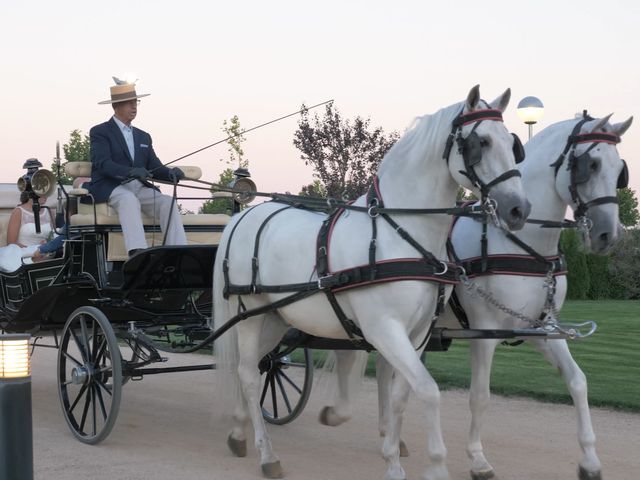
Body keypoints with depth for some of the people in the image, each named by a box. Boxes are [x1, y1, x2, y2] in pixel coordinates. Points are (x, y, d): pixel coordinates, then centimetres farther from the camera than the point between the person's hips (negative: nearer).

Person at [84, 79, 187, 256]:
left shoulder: (143, 137, 24)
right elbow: (102, 164, -12)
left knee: (168, 202, -23)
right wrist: (130, 172, -30)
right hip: (110, 188, -5)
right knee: (129, 200, -38)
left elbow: (155, 168, 14)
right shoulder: (100, 132, 5)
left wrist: (170, 173, -11)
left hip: (140, 188, 5)